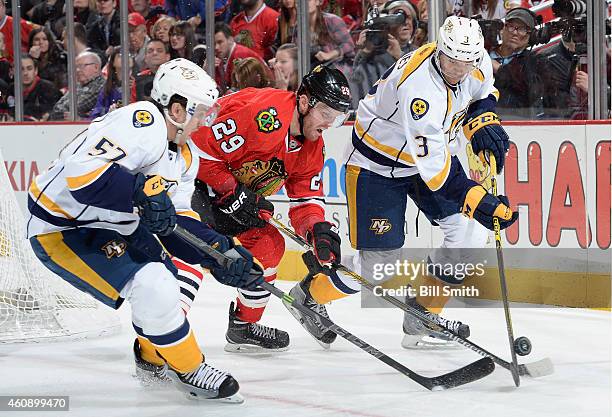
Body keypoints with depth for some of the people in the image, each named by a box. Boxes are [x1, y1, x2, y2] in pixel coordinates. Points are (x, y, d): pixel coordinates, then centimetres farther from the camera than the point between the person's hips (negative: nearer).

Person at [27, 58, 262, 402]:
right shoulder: (142, 122, -26)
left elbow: (177, 223, 6)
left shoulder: (184, 157, 7)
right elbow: (81, 172, -37)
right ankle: (190, 371, -3)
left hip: (113, 225, 11)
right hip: (62, 229, -11)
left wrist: (221, 253, -7)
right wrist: (143, 189, -45)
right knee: (152, 287, -21)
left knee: (165, 275, 22)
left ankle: (153, 359, 43)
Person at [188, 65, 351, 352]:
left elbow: (306, 196, 6)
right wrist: (233, 195, -23)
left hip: (236, 190, 10)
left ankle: (244, 328, 26)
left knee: (268, 245, 11)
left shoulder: (311, 145, 1)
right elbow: (202, 148, -28)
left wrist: (318, 230, -14)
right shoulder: (266, 115, -29)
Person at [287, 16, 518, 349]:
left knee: (471, 232, -6)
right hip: (378, 164, -7)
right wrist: (478, 201, -41)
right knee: (379, 260, -4)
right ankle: (309, 294, 25)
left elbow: (483, 93, 12)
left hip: (434, 151, 7)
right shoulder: (418, 87, -39)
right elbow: (433, 167, -37)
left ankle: (423, 316, 10)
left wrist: (482, 122, -9)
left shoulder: (476, 63, -15)